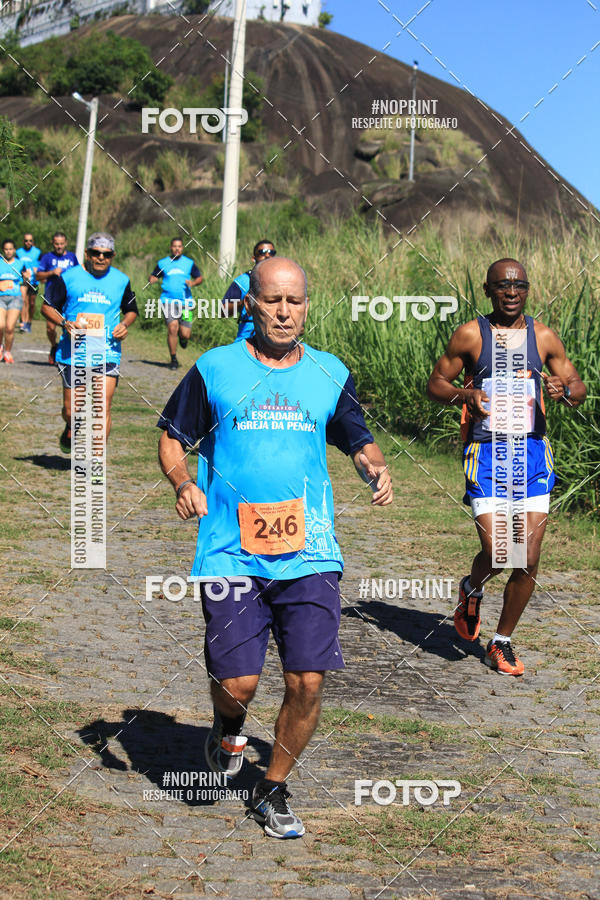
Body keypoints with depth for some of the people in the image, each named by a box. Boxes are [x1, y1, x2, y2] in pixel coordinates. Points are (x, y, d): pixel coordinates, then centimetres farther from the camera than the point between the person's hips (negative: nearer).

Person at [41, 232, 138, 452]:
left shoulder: (121, 280, 9)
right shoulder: (68, 277, 2)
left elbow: (131, 310, 23)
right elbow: (47, 306, 7)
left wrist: (125, 324, 1)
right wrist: (64, 323, -11)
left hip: (107, 354, 0)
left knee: (103, 408, -12)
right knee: (71, 409, 6)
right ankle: (70, 430, 42)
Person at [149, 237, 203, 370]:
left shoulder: (189, 263, 8)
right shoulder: (163, 263, 7)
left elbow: (199, 278, 12)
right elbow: (154, 277, 13)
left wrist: (193, 283, -9)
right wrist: (152, 280, -11)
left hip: (185, 301, 1)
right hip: (168, 299, -1)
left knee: (185, 334, -4)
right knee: (172, 327, -19)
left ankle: (182, 336, 36)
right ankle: (173, 359, -4)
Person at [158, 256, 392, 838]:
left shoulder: (330, 374, 9)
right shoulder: (214, 369, 3)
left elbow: (358, 440, 20)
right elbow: (172, 437, 11)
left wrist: (376, 471, -2)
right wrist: (182, 483, -9)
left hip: (310, 554, 2)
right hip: (231, 553, -1)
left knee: (307, 682, -4)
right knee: (236, 683, -6)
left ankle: (273, 790, 20)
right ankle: (228, 731, 33)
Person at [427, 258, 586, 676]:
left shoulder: (544, 337, 8)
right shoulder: (470, 335, 1)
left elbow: (579, 387, 14)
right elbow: (436, 383, 7)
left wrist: (563, 389, -10)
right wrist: (464, 395, -15)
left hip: (532, 452, 3)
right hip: (486, 453, -3)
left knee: (528, 560, 1)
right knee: (497, 553, -12)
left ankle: (502, 642, 20)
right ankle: (472, 590, 25)